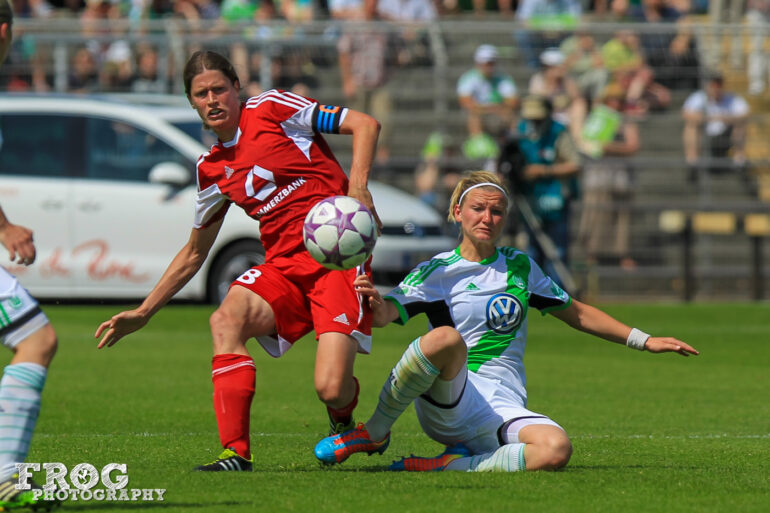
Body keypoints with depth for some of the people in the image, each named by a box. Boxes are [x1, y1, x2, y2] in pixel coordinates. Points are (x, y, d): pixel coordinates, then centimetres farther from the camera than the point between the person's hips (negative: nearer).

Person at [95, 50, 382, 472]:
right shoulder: (211, 170, 16)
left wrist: (357, 187, -18)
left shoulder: (272, 109, -1)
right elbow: (194, 253, 26)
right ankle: (236, 453, -27)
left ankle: (343, 423, 19)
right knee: (226, 318, -28)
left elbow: (365, 124, -2)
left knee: (331, 388, -21)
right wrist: (142, 313, 22)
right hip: (284, 264, 5)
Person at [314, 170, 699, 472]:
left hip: (503, 411, 3)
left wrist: (644, 341, 25)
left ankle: (449, 465, -19)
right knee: (445, 337, -38)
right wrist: (375, 304, -38)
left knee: (556, 449, -32)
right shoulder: (436, 272, 4)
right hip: (446, 405, -3)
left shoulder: (520, 268, 16)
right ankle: (375, 432, -18)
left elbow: (577, 314, 28)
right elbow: (387, 314, -12)